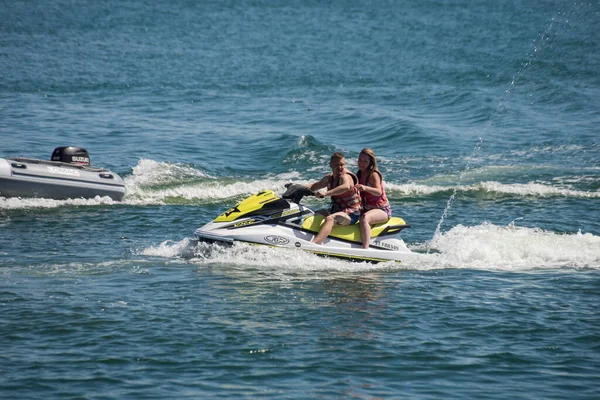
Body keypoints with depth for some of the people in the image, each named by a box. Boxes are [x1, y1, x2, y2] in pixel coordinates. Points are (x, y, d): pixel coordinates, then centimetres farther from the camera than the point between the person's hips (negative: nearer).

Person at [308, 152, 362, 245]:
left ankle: (313, 244, -53)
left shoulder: (345, 176, -16)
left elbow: (346, 187, -40)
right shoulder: (329, 178, 11)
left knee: (329, 219, -35)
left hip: (351, 214, -10)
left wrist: (326, 194, -48)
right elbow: (315, 186, 27)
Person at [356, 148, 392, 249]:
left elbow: (379, 192, -28)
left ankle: (365, 249, -48)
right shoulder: (359, 174, 11)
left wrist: (365, 188, -46)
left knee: (364, 218, -37)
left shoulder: (373, 174, -12)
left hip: (382, 209, -8)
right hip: (366, 209, 8)